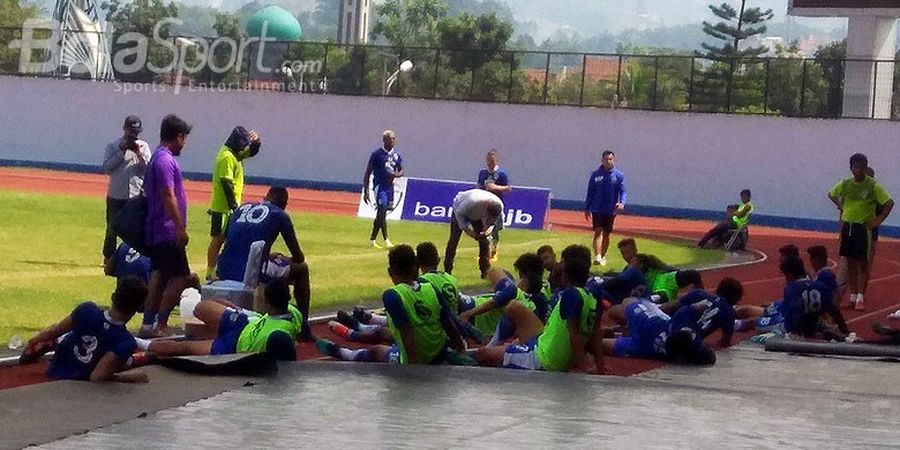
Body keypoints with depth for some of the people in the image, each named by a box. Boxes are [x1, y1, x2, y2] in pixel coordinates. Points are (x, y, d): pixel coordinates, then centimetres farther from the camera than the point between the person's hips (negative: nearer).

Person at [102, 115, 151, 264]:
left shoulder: (143, 147, 6)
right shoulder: (113, 146, 1)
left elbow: (148, 170, -1)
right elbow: (107, 168, -9)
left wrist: (139, 154, -13)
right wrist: (122, 151, -13)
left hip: (137, 196, 1)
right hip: (116, 196, -1)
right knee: (112, 229, 5)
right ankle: (108, 258, 16)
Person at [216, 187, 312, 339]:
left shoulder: (241, 208, 22)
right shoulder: (280, 215, 9)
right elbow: (298, 257, 14)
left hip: (224, 272, 6)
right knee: (302, 269, 19)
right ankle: (303, 327, 20)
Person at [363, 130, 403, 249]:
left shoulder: (396, 155, 9)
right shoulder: (377, 154, -7)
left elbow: (401, 171, 17)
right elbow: (368, 173, -4)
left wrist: (396, 174, -9)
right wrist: (365, 191, -8)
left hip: (390, 186, 6)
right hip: (379, 186, -6)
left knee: (380, 214, 11)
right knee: (382, 211, -16)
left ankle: (372, 239, 19)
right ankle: (386, 239, -14)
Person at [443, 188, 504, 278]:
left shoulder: (499, 206, -32)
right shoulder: (473, 201, -46)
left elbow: (493, 220, -11)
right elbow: (459, 213, -27)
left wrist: (488, 231, -29)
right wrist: (466, 228, -33)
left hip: (478, 216, 4)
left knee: (485, 240, -3)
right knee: (454, 239, -9)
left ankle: (485, 271, 6)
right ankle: (447, 270, -1)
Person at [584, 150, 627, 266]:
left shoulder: (618, 175, -1)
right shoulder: (596, 174, 2)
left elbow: (623, 191, -5)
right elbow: (590, 192, 9)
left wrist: (622, 203, -25)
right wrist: (587, 208, 9)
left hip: (611, 210, 1)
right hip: (597, 209, -1)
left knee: (607, 234, 9)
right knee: (598, 232, -11)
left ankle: (603, 256, 24)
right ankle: (597, 256, -21)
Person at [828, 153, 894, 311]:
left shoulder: (873, 185, -12)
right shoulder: (845, 183, 2)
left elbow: (889, 203, -13)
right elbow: (831, 194, 20)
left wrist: (878, 220, -13)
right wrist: (841, 207, 9)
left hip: (863, 228, -5)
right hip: (847, 226, 5)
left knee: (862, 264, -2)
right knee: (850, 263, 10)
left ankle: (860, 298, 0)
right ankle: (852, 296, 18)